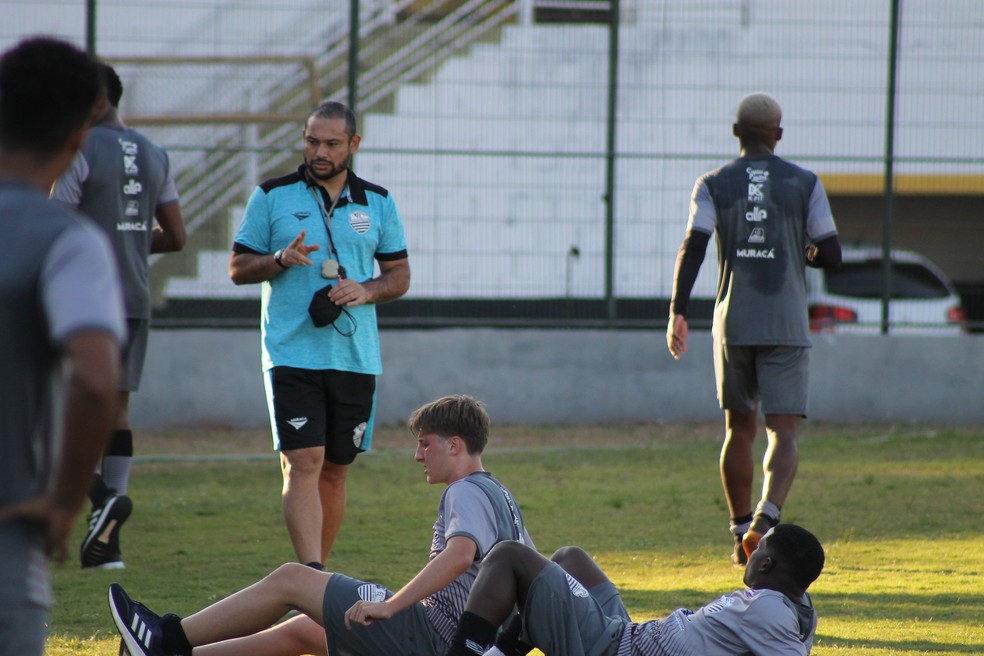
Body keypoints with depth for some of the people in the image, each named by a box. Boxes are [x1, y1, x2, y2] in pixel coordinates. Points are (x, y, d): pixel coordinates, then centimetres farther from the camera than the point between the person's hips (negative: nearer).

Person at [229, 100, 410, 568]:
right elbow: (238, 267, 6)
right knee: (303, 464, -14)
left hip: (355, 357, 3)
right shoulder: (272, 196, 4)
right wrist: (281, 260, -14)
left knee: (335, 471, 8)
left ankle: (315, 573, 19)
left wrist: (366, 291, -7)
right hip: (292, 354, -3)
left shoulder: (377, 203, 11)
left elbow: (400, 275, 14)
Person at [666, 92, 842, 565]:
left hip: (733, 325, 2)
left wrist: (678, 312, -9)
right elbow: (832, 255, 0)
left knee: (739, 429, 17)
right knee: (783, 434, -6)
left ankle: (742, 532, 22)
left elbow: (693, 247, -8)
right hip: (787, 327, -2)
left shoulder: (714, 185, 4)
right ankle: (767, 517, -30)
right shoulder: (804, 184, 2)